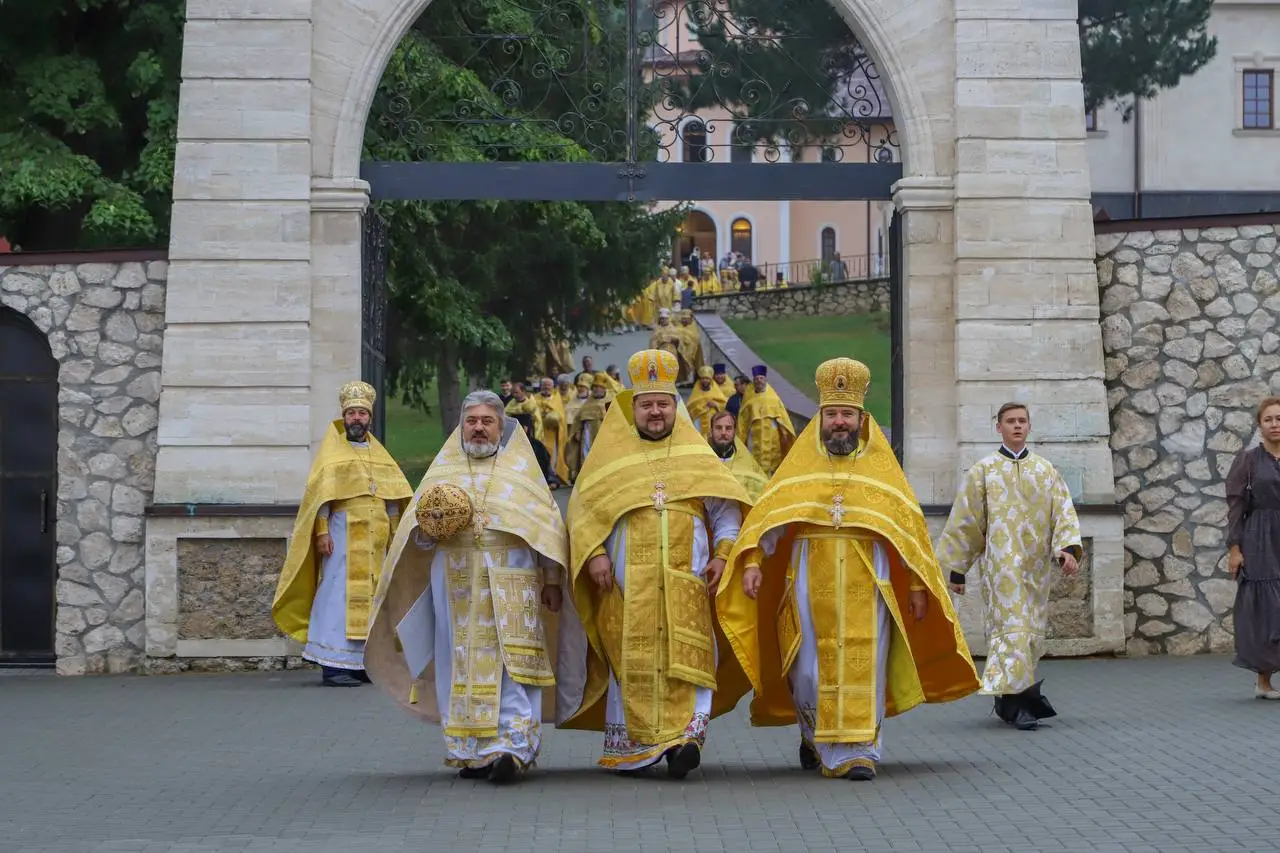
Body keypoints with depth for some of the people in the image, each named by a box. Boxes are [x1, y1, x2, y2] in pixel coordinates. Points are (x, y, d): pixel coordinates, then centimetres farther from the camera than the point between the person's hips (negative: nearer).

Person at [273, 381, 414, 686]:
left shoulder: (380, 455, 17)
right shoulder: (331, 451, 3)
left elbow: (394, 497, 17)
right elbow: (319, 494, -5)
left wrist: (394, 533, 9)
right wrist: (322, 532, -15)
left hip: (375, 538, 5)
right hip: (343, 533, -5)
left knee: (369, 598, 3)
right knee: (340, 596, -10)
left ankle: (361, 663, 8)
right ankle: (333, 666, -11)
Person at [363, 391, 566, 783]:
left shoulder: (522, 468, 11)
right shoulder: (444, 471, 14)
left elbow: (548, 527, 10)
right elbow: (417, 536, 12)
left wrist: (552, 579, 3)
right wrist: (431, 527, -11)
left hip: (510, 583, -2)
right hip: (457, 585, 2)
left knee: (510, 662, -12)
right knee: (462, 666, 1)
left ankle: (513, 746, -17)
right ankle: (471, 751, 6)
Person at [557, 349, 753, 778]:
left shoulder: (696, 454, 13)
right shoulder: (610, 456, 11)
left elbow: (725, 508, 12)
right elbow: (582, 506, 8)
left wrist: (722, 553, -3)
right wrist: (594, 554, -6)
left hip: (686, 581, 0)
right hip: (627, 585, 0)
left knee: (686, 658, -11)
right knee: (632, 662, -2)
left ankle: (686, 736, -17)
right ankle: (629, 746, 3)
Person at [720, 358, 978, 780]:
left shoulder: (880, 467, 9)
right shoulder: (800, 466, 9)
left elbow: (909, 524, 9)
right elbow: (767, 513, 2)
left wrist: (917, 583, 4)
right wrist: (752, 562, -12)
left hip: (866, 586, -1)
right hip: (810, 584, 1)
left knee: (862, 669, -7)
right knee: (809, 671, 3)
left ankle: (858, 753, -4)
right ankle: (814, 734, 28)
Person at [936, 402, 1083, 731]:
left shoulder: (1046, 469, 12)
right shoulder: (983, 470, 6)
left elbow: (1063, 512, 5)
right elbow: (965, 521, 7)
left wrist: (1068, 548, -14)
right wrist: (957, 568, 4)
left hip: (1035, 564, 3)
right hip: (1000, 564, -3)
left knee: (1032, 631, 5)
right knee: (1010, 625, -13)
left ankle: (1007, 699, 19)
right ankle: (1018, 703, -16)